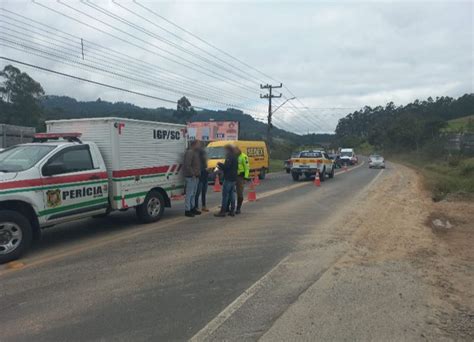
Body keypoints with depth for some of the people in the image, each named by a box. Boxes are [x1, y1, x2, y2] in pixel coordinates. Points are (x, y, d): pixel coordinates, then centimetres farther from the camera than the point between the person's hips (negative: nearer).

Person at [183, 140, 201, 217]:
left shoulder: (195, 152, 17)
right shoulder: (189, 152, -16)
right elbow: (187, 165, -24)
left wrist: (197, 173, 16)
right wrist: (192, 174, -21)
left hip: (195, 177, 10)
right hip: (191, 177, -10)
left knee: (193, 194, 18)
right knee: (189, 194, -5)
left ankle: (192, 208, 28)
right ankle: (187, 210, 1)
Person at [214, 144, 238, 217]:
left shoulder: (229, 157, -13)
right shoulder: (234, 157, 16)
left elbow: (226, 166, -22)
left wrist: (220, 164, -5)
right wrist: (221, 167, 14)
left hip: (228, 178, -9)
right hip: (233, 178, 9)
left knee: (225, 195, -7)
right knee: (232, 194, 10)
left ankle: (222, 212, -5)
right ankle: (232, 211, 12)